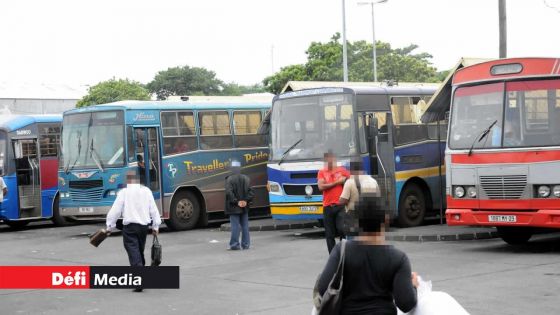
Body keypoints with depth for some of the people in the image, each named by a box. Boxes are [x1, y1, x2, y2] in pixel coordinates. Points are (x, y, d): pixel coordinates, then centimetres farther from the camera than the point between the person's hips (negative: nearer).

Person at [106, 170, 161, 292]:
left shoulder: (124, 192, -7)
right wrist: (155, 226, 15)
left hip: (130, 227, -4)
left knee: (134, 254, -7)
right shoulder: (146, 191, 4)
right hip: (144, 226, 4)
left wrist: (110, 226, 3)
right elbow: (154, 210, 6)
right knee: (140, 252, 20)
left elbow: (115, 211, -7)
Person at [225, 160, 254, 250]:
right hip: (244, 207, 4)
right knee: (245, 226, 11)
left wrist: (236, 202, -14)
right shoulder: (246, 178, 4)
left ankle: (235, 245, -1)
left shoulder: (229, 179, -12)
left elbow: (229, 192, -20)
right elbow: (250, 191, -2)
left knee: (235, 226, -2)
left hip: (234, 207, -4)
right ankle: (246, 244, 14)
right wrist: (246, 201, -4)